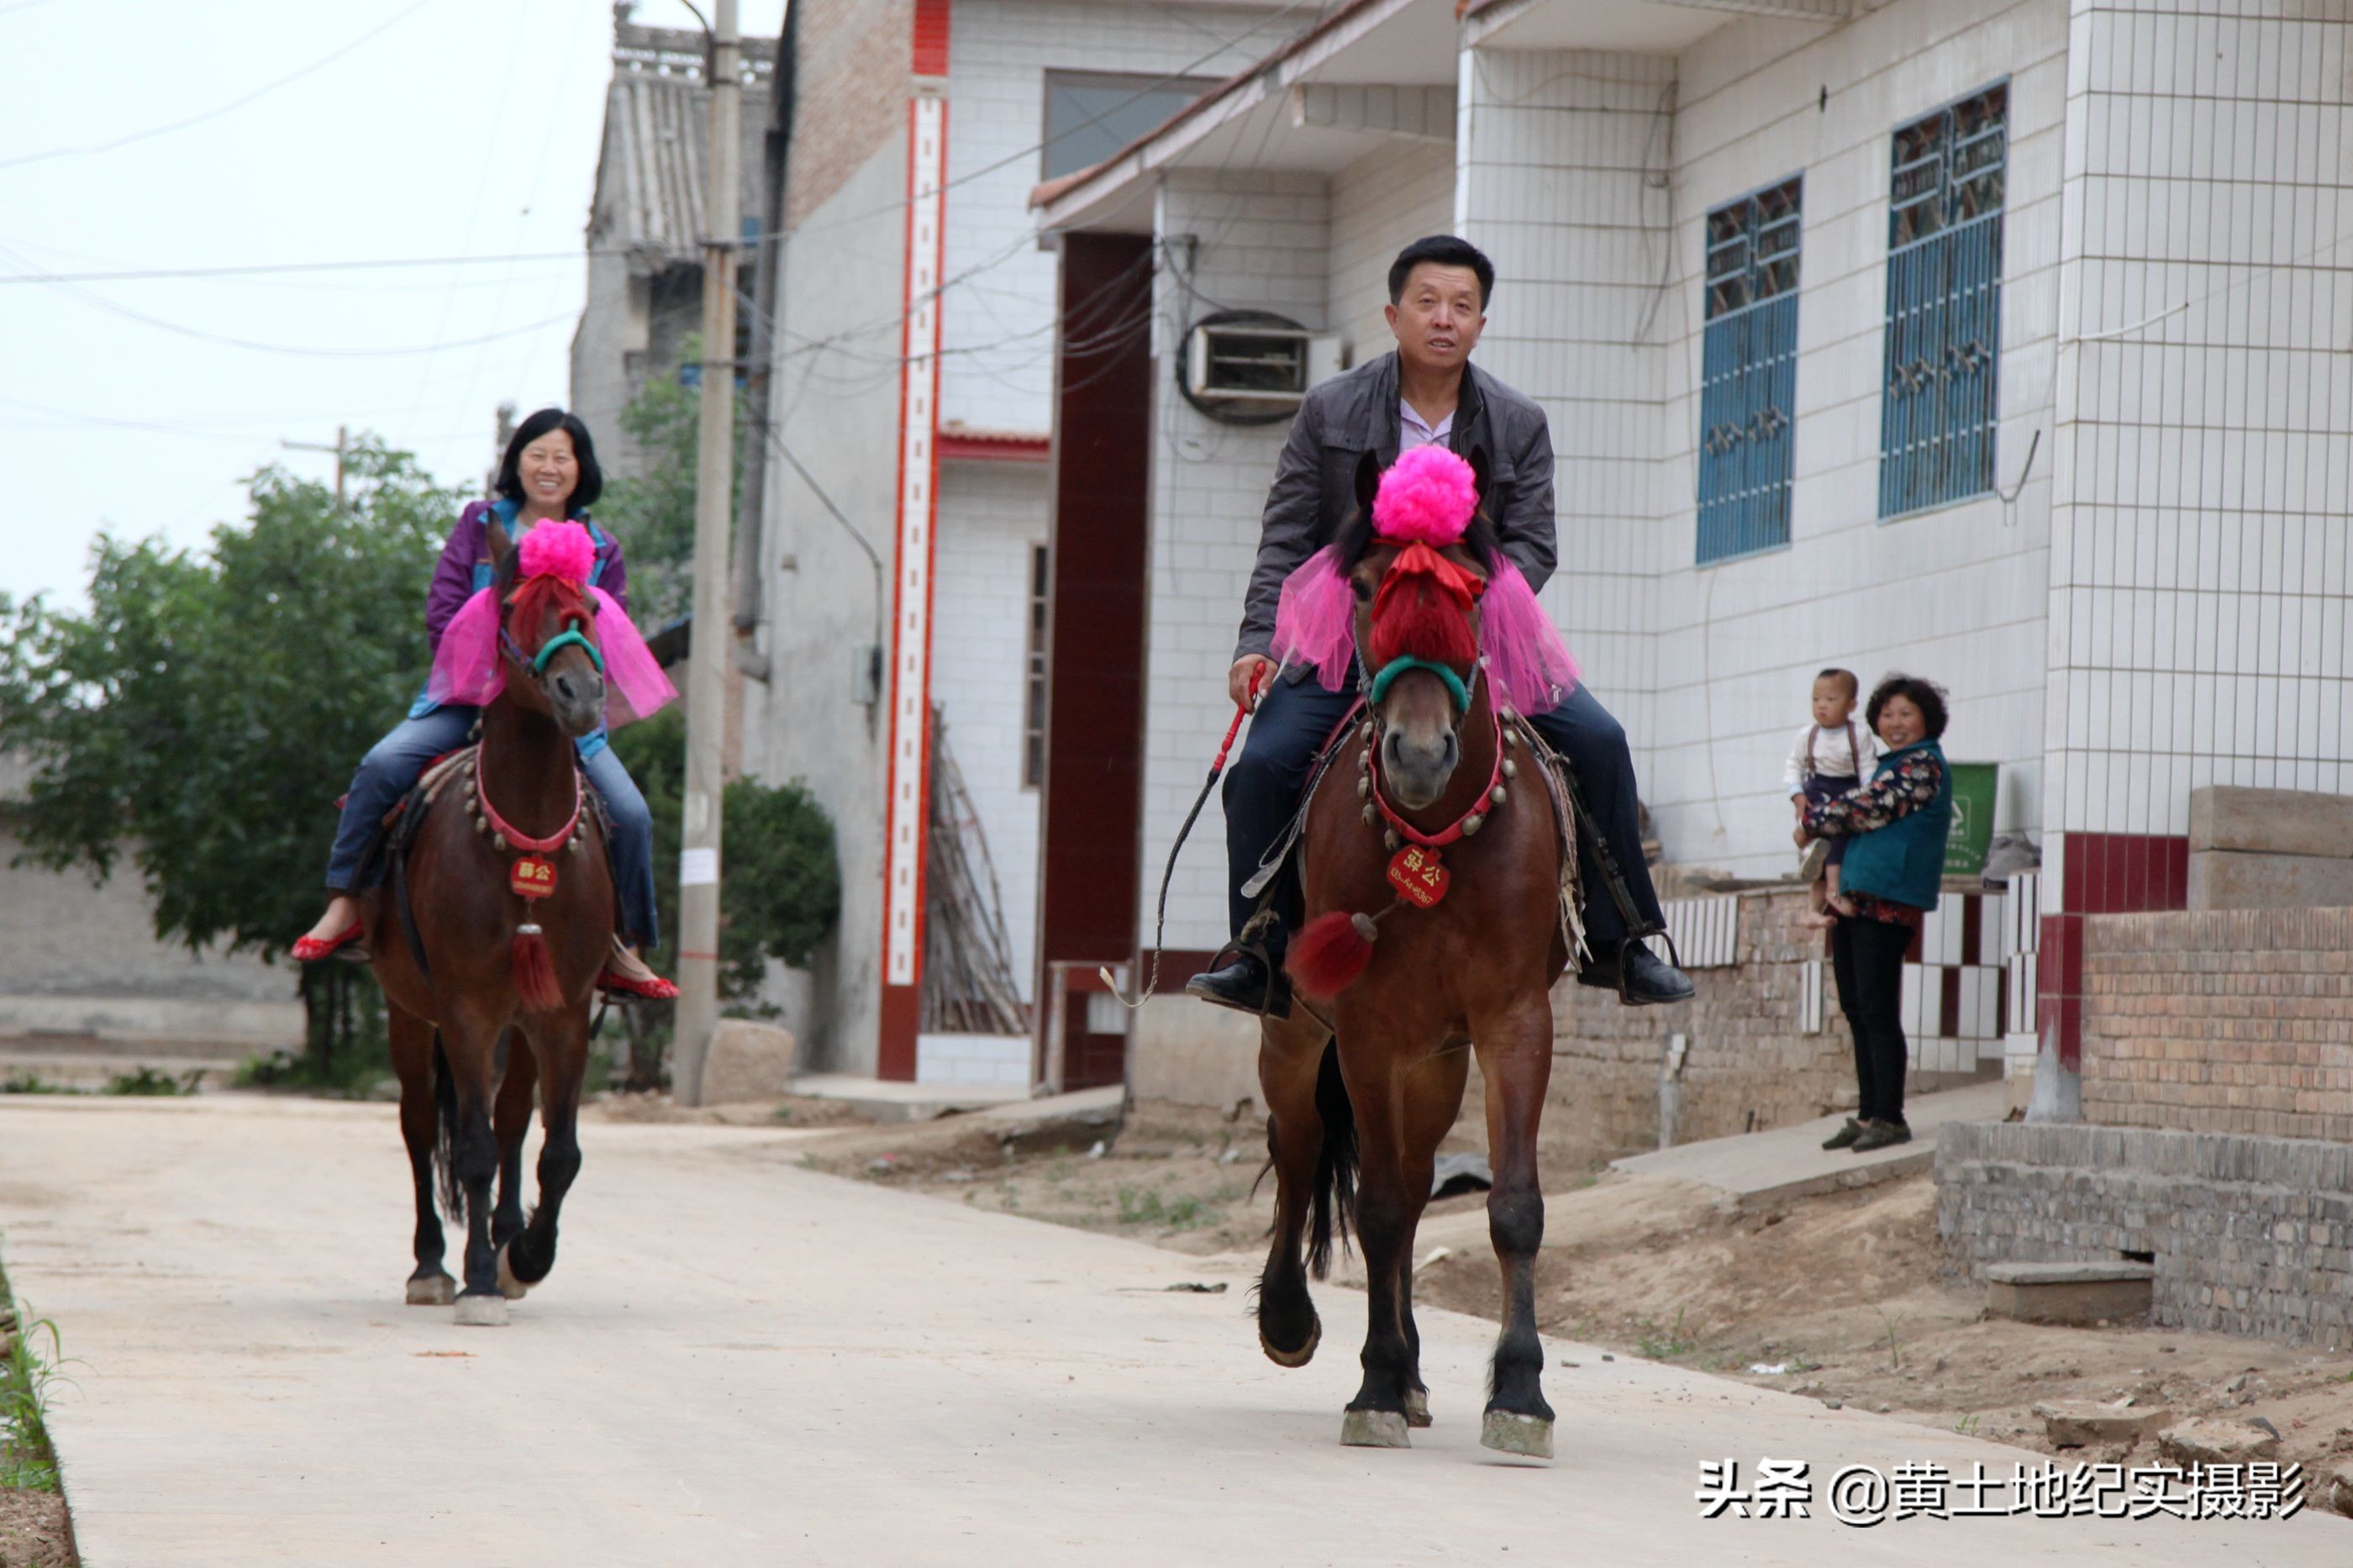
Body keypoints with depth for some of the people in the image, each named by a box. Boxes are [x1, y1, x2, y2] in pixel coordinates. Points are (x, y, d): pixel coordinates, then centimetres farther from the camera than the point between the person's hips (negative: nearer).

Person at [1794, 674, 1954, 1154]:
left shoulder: (1922, 766, -8)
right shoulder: (1889, 764, 21)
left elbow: (1865, 809, -14)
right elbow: (1865, 812, 29)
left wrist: (1811, 822, -1)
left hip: (1886, 902, -10)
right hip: (1854, 898, 10)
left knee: (1877, 1009, -9)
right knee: (1856, 1009, 9)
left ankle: (1890, 1118, -6)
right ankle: (1868, 1114, 14)